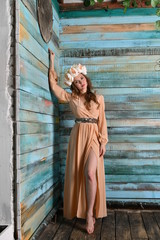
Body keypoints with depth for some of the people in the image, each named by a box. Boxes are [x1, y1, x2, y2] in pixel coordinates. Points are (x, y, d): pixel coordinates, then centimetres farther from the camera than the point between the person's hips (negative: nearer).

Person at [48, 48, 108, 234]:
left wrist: (103, 141, -1)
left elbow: (102, 121, 6)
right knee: (78, 173, 2)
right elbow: (54, 86, 11)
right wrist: (52, 63, 13)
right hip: (78, 136, 2)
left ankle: (90, 213, -9)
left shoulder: (98, 98, 7)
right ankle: (82, 210, 16)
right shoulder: (71, 97, 8)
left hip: (94, 137, -1)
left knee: (90, 173, -18)